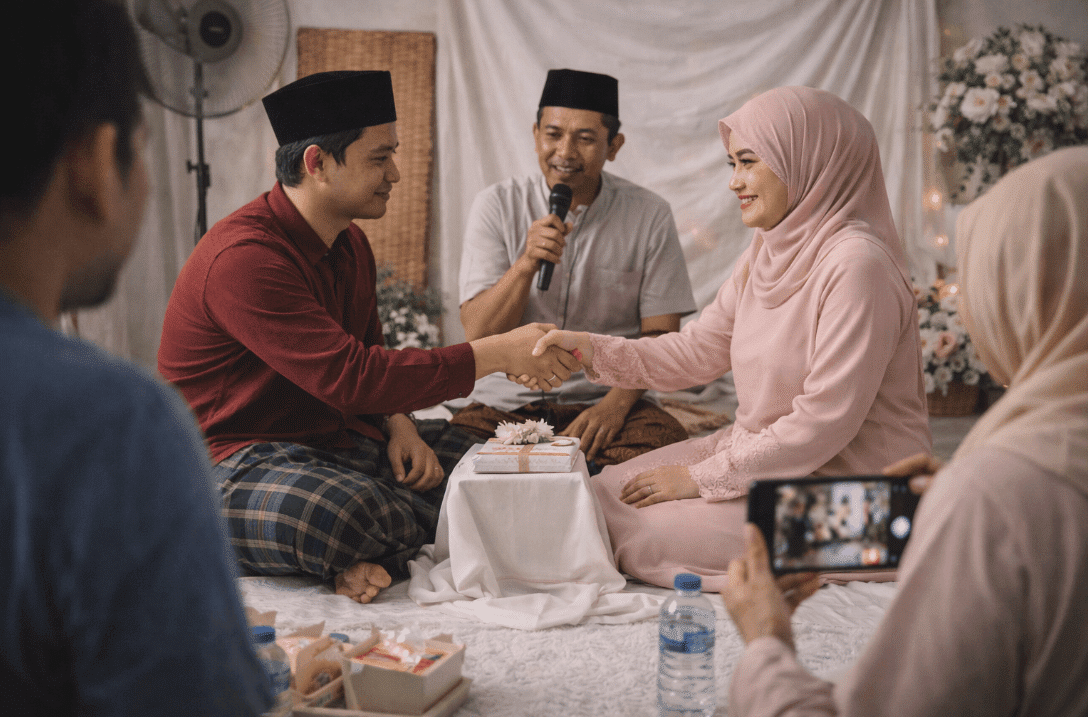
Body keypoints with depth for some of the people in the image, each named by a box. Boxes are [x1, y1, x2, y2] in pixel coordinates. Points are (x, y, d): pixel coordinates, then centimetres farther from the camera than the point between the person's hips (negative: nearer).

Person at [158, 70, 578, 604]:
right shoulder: (244, 257, -23)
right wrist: (499, 352, -27)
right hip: (241, 458, -9)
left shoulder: (350, 244, 9)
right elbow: (350, 377, -30)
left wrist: (399, 426, -3)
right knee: (347, 509, -42)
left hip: (338, 440, 9)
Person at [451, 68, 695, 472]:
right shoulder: (496, 206, 1)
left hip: (608, 398, 0)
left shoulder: (649, 216, 2)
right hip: (508, 401, 0)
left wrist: (617, 402, -17)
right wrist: (525, 265, -21)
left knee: (669, 444, -31)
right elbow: (477, 336, -5)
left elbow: (659, 336, 1)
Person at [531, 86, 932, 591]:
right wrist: (588, 349, -4)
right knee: (604, 494, 1)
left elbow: (825, 421, -24)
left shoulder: (857, 264, -23)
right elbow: (698, 350, 10)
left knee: (644, 534, -16)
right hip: (763, 450, 9)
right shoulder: (768, 251, 6)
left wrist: (702, 477, -17)